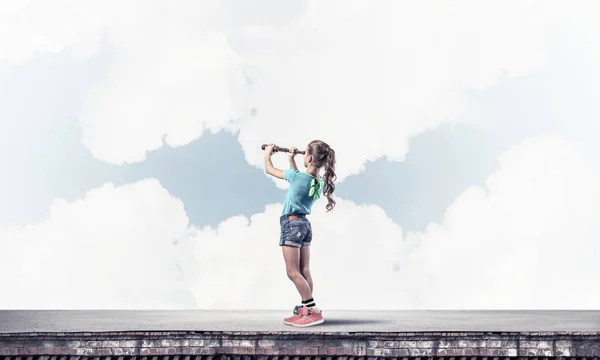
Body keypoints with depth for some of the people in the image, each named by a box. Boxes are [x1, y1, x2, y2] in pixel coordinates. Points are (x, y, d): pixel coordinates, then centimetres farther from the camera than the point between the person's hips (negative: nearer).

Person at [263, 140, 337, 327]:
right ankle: (305, 311, 13)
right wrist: (291, 159, 22)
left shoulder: (298, 176, -20)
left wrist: (267, 154, 13)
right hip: (304, 224, 8)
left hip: (292, 224, -8)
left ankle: (313, 311, -11)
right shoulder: (320, 181, 0)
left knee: (293, 272, -6)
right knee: (304, 271, 9)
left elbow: (269, 170, -6)